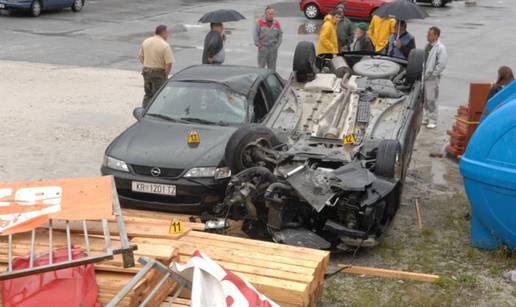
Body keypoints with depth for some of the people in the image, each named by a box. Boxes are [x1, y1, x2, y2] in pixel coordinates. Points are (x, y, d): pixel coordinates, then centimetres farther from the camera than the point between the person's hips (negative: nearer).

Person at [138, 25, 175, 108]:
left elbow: (140, 56, 12)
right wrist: (166, 75, -6)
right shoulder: (165, 45, -16)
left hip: (146, 71, 6)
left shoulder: (146, 41, 4)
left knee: (148, 94, 20)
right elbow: (169, 63, -19)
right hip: (158, 73, -6)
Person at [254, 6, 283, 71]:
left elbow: (280, 35, 10)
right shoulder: (260, 22, -2)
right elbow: (255, 34, -3)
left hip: (273, 49, 3)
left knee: (272, 68, 7)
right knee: (261, 67, -3)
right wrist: (258, 45, -8)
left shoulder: (277, 23, 6)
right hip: (263, 48, -3)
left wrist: (277, 45, 0)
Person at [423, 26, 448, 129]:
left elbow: (442, 64, -18)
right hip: (424, 76, 8)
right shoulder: (428, 45, 10)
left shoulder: (440, 48, -14)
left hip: (433, 78, -8)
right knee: (425, 99, 15)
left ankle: (433, 120, 4)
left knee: (432, 99, -3)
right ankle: (426, 118, 27)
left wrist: (431, 74, -16)